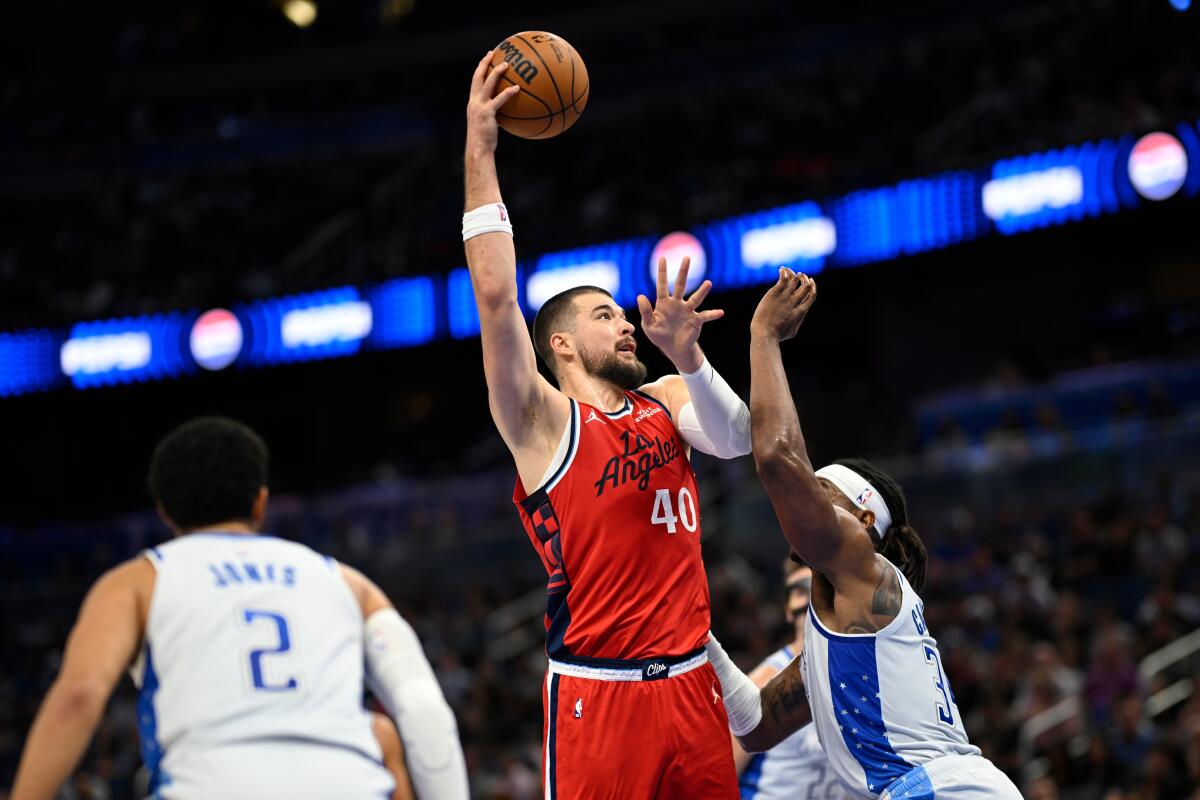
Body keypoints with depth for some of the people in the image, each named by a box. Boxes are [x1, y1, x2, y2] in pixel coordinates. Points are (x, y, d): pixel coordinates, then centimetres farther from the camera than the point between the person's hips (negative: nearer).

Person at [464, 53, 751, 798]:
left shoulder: (665, 401, 16)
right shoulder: (542, 420, 0)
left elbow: (735, 440, -2)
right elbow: (496, 297, -10)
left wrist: (685, 357, -19)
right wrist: (480, 154, -10)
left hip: (690, 680, 5)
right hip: (597, 690, -5)